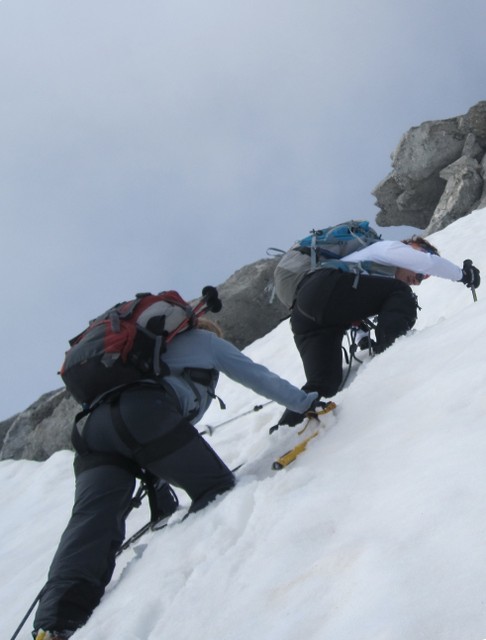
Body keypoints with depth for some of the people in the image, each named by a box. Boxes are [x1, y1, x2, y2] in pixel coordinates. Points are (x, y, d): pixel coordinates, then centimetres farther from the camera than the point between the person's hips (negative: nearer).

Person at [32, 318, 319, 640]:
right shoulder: (205, 340, 30)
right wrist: (306, 401, 44)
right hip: (146, 412, -6)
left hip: (91, 423, 6)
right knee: (217, 488, 4)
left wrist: (159, 488, 48)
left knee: (94, 520, -12)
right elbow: (259, 377, 31)